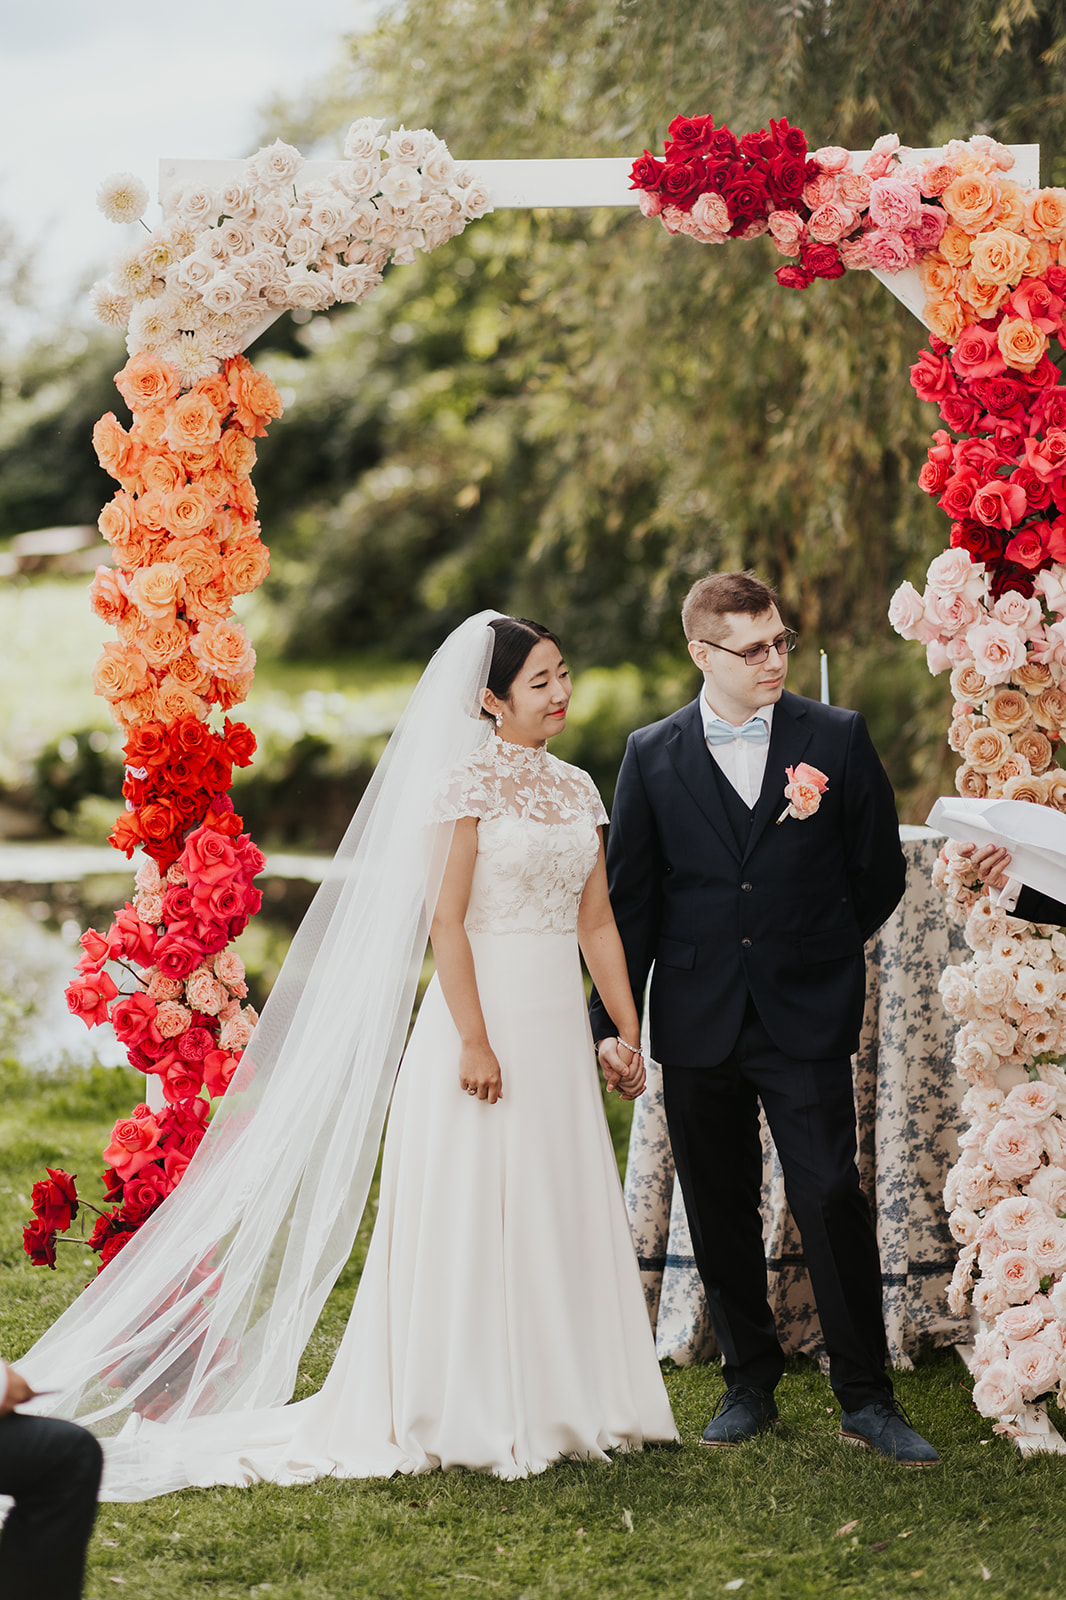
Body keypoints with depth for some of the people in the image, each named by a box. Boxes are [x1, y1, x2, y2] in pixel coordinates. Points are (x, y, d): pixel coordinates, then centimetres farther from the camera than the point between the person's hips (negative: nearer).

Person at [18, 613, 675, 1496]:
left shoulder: (576, 788, 12)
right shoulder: (465, 782, -8)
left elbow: (598, 922, 14)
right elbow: (445, 919, -13)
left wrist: (629, 1032, 10)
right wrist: (474, 1039, -18)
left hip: (561, 1025, 7)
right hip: (486, 1014, -7)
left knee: (562, 1214, 9)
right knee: (474, 1215, -2)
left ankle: (559, 1403, 19)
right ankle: (473, 1416, 6)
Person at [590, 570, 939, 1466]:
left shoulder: (837, 738, 0)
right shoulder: (653, 755, 4)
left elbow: (880, 872, 8)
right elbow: (631, 897, 7)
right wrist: (611, 1018, 5)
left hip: (806, 1021, -2)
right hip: (698, 1024, 2)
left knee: (832, 1199, -7)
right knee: (721, 1214, 9)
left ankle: (866, 1398, 4)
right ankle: (751, 1384, 23)